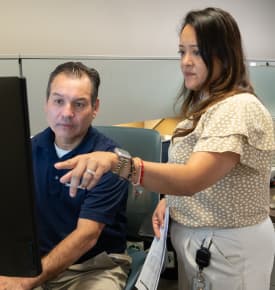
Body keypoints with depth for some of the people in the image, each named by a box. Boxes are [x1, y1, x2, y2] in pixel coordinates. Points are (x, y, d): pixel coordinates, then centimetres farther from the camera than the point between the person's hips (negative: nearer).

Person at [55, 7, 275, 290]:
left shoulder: (239, 108, -23)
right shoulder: (205, 104, 8)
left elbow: (193, 179, -37)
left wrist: (119, 163, -50)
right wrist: (168, 198, -4)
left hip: (229, 247, -8)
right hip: (195, 238, 8)